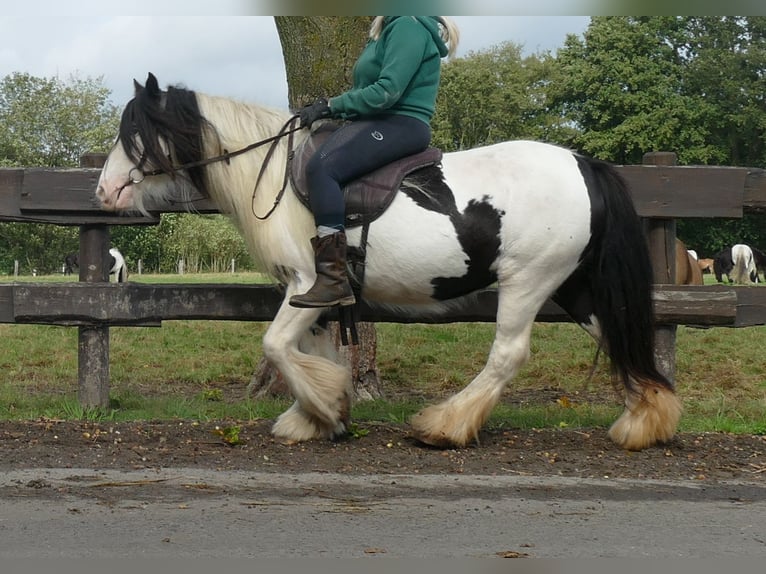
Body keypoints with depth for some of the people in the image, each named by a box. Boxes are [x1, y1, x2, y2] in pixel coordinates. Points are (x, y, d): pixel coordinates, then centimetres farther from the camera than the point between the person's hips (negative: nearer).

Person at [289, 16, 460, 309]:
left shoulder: (408, 26, -10)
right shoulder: (389, 29, 22)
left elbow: (387, 91, -19)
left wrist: (332, 106, -13)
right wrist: (328, 108, 5)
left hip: (402, 124, -11)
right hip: (377, 121, 11)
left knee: (321, 167, -27)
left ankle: (334, 281, -31)